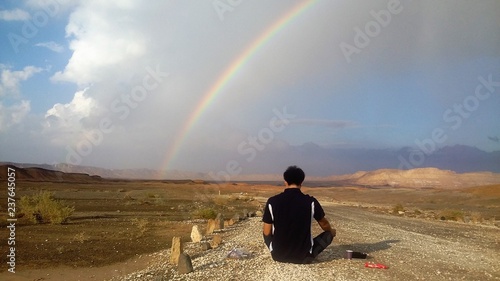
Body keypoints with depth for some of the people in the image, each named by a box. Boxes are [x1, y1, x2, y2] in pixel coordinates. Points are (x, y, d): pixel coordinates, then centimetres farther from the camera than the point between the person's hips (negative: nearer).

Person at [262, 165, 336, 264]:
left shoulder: (272, 201, -9)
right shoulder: (311, 202, -10)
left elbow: (267, 232, -1)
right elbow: (324, 225, 9)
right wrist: (332, 231, 33)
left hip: (278, 255, 1)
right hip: (303, 257, -1)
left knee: (267, 233, 31)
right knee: (329, 234, 20)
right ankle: (307, 255, 9)